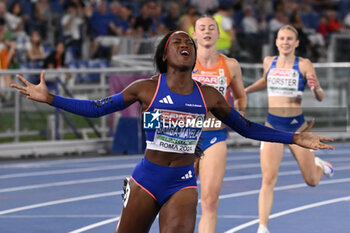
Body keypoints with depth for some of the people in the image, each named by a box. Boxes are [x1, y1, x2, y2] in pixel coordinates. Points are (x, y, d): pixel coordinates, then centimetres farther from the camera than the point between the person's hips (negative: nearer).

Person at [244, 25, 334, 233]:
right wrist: (244, 91, 15)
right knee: (268, 179, -15)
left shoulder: (304, 65, -7)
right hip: (273, 126, 1)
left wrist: (316, 87, -31)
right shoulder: (269, 62, 4)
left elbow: (320, 97, -9)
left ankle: (319, 165, 48)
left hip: (297, 126, -1)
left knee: (312, 181, 12)